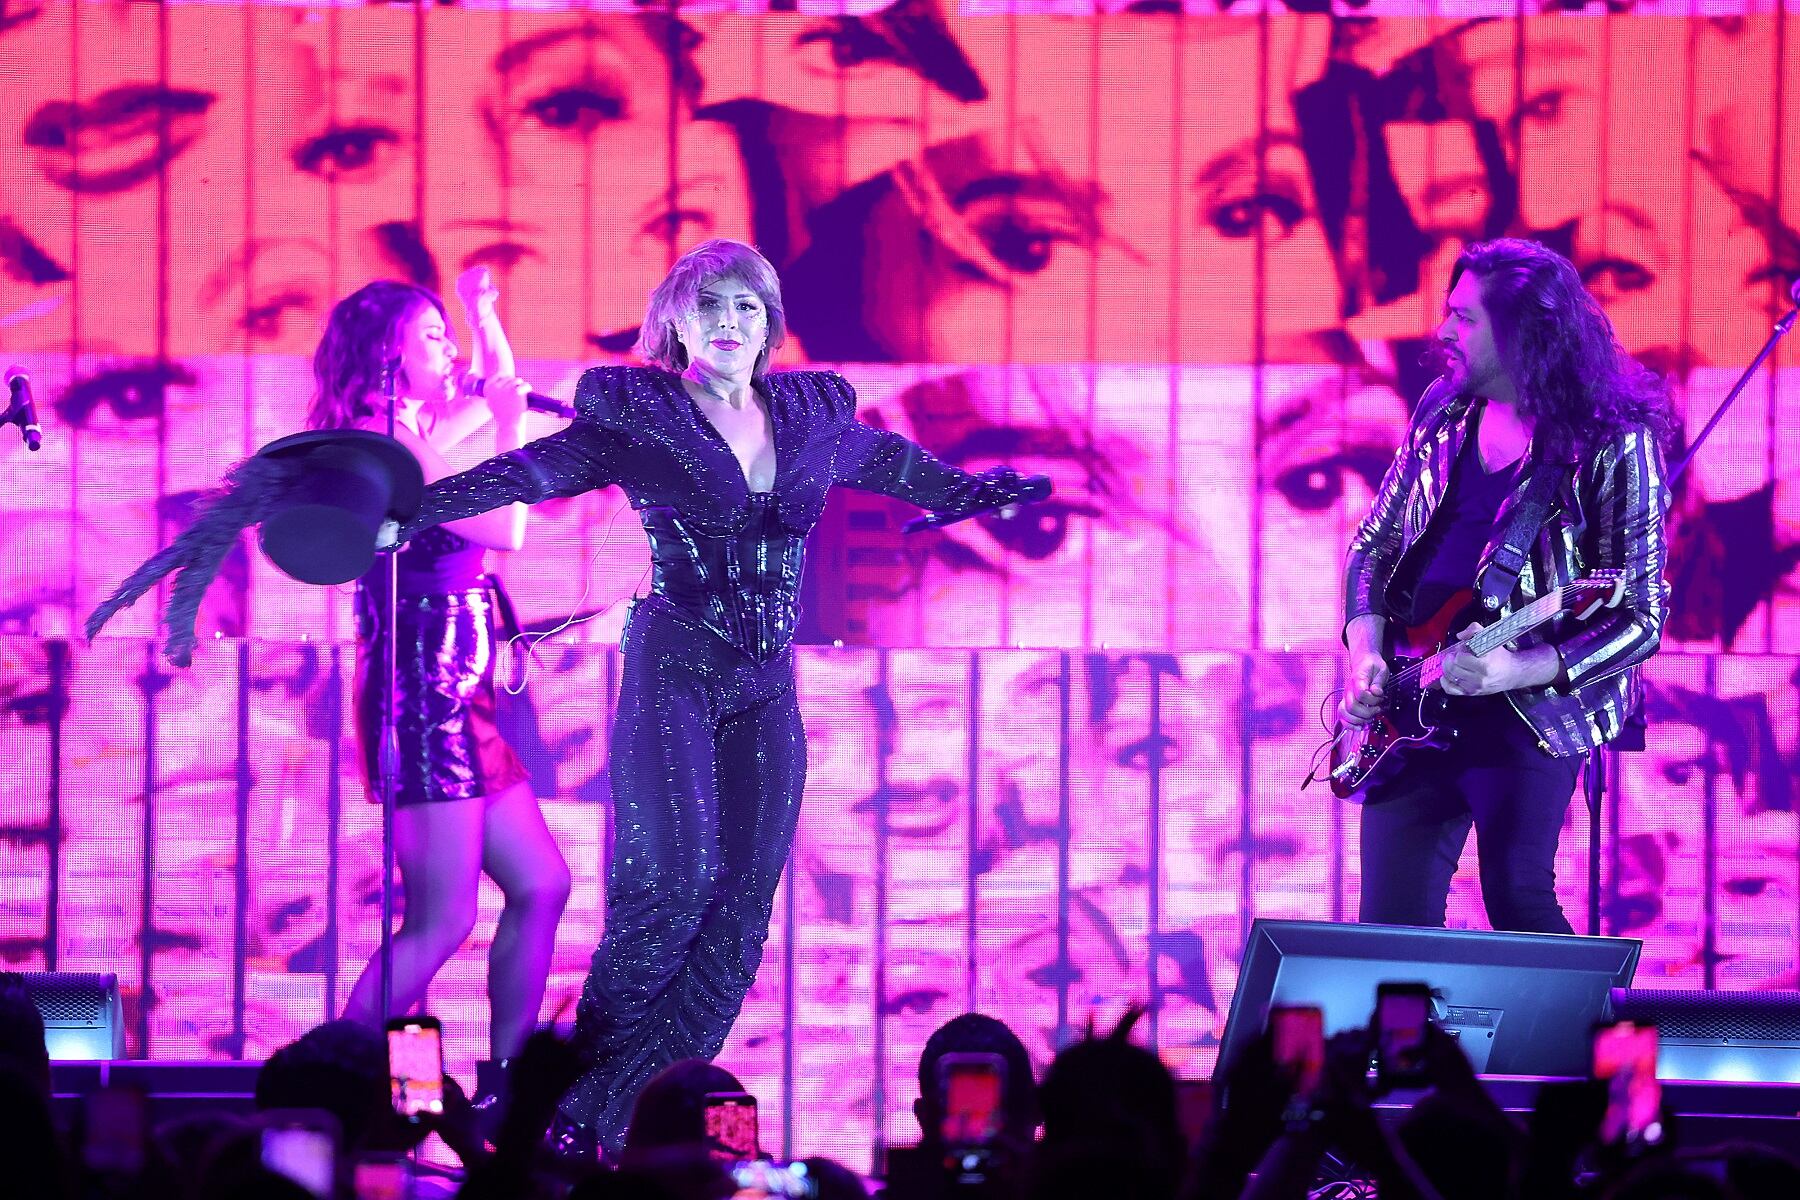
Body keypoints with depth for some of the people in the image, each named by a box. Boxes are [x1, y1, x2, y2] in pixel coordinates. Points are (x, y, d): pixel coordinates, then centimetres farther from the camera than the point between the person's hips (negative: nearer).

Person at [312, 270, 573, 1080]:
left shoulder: (410, 437, 16)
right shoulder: (385, 442, -13)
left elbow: (500, 389, 35)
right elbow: (506, 531, -16)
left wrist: (481, 313, 24)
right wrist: (512, 431, -5)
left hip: (457, 700, 10)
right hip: (421, 693, -10)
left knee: (540, 887, 11)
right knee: (442, 921, -12)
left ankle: (503, 1084, 14)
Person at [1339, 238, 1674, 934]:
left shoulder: (1613, 444, -8)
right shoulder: (1444, 415, 10)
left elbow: (1640, 616, -11)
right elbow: (1374, 545, 18)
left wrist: (1519, 670, -24)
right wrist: (1367, 653, 0)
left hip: (1529, 709, -6)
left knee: (1518, 902, -16)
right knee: (1393, 918, 2)